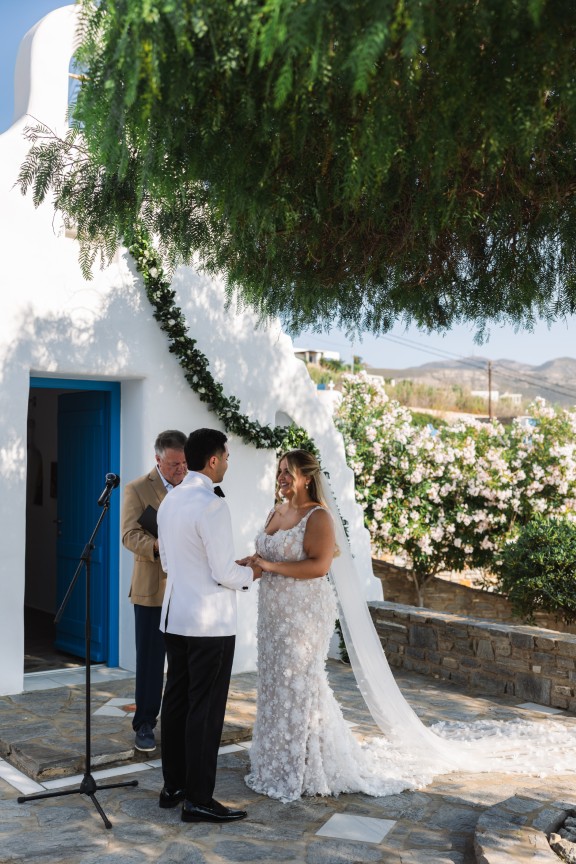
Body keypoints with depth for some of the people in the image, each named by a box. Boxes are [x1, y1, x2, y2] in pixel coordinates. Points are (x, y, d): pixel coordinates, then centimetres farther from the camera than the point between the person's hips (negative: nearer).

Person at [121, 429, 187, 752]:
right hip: (152, 590, -3)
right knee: (150, 661, 5)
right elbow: (130, 535, -10)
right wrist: (159, 546, -28)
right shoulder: (138, 489, -1)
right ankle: (145, 725, 16)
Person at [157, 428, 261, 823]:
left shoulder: (170, 501, 8)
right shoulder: (212, 506, -19)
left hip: (176, 616, 9)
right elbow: (223, 574, -19)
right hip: (209, 622, -9)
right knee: (206, 709, -1)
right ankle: (198, 800, 7)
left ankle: (173, 785, 25)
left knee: (177, 701, 15)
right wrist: (249, 573, 2)